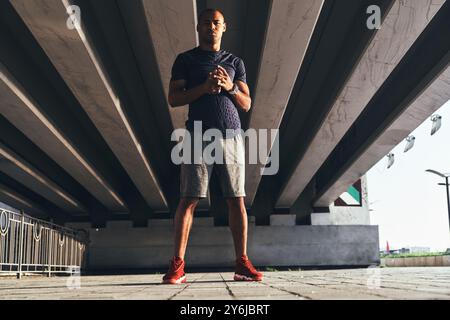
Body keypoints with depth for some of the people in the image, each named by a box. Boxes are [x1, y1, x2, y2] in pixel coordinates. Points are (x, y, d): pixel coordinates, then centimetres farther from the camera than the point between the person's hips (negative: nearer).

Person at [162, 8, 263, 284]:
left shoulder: (235, 62, 20)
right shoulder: (185, 60, 14)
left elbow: (247, 104, 16)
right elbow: (174, 98, 4)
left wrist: (230, 87, -4)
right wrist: (205, 87, -9)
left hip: (231, 134, 2)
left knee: (237, 199, -2)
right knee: (189, 199, -8)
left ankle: (242, 263, 1)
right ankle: (178, 265, -7)